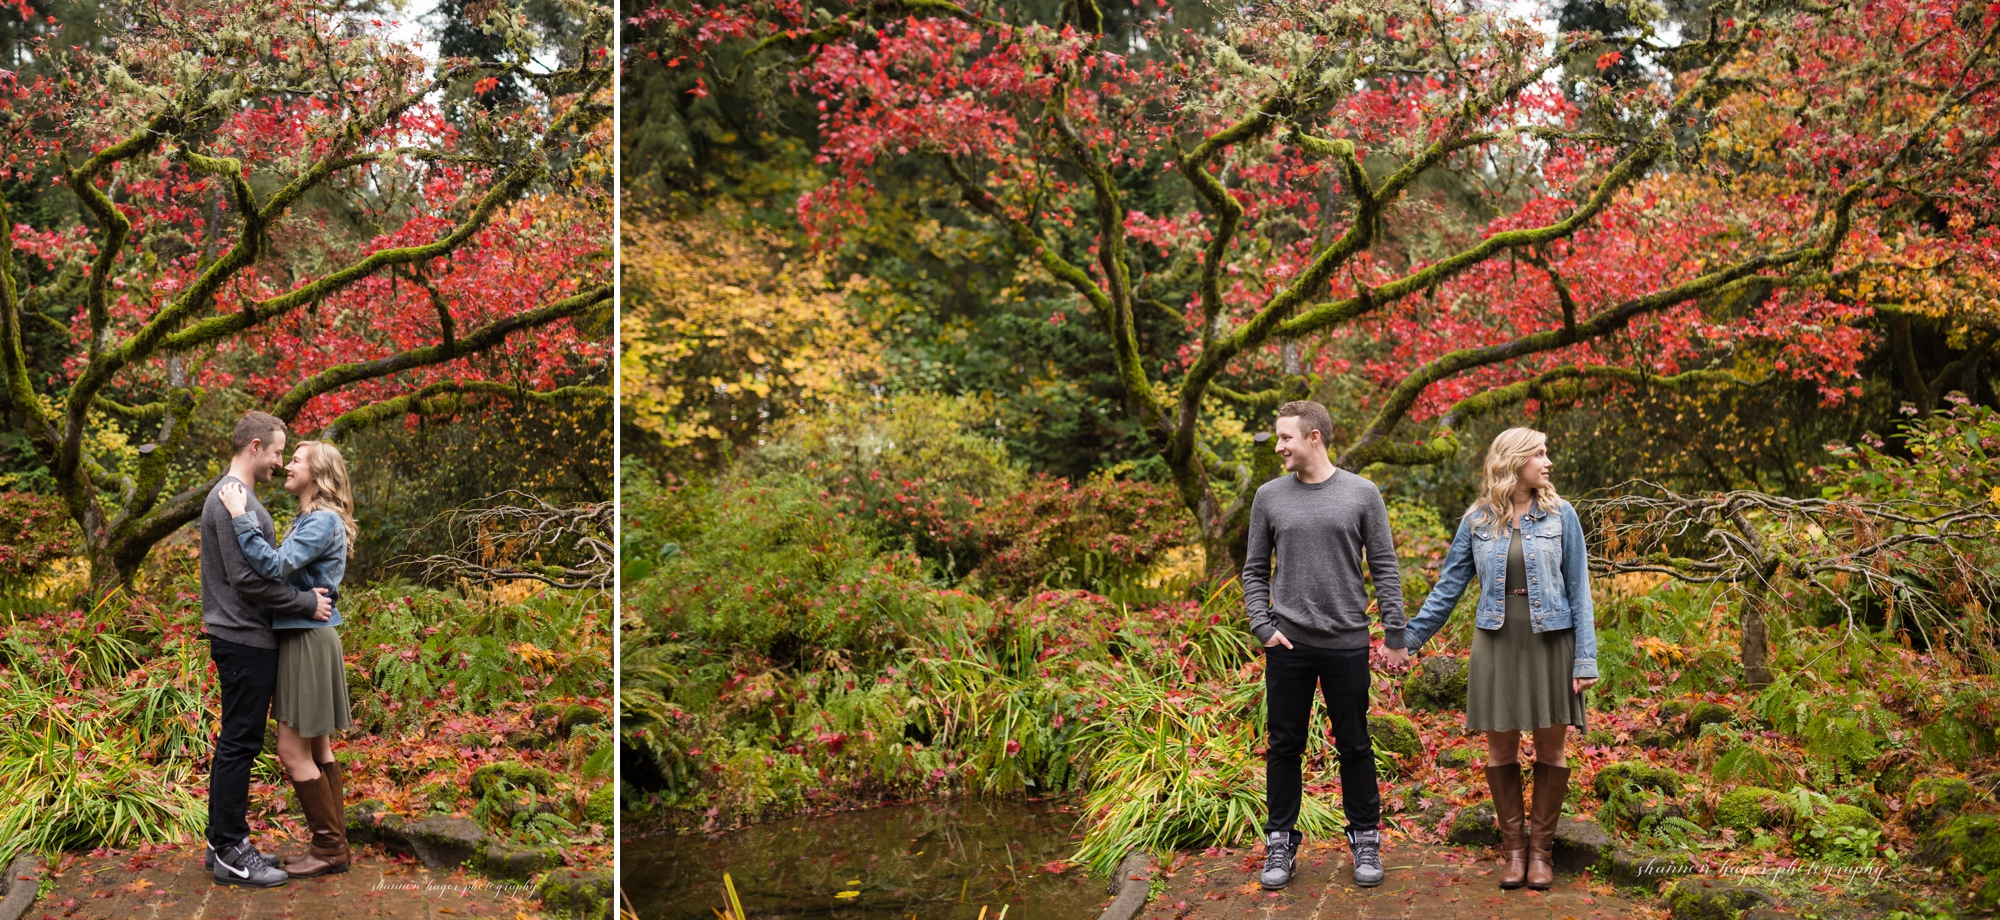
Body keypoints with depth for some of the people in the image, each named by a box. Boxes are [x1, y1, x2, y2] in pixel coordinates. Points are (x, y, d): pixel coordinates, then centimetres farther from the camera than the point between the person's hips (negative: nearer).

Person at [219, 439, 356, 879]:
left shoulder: (324, 522, -16)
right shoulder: (308, 520, 15)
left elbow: (275, 565, -27)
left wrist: (240, 517, -24)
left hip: (308, 640, -10)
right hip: (300, 638, 10)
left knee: (293, 750, -5)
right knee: (317, 748, 13)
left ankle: (330, 846, 3)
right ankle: (334, 843, 19)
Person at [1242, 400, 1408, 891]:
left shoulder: (1362, 494, -1)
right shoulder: (1270, 496, 4)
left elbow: (1384, 568, 1)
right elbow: (1255, 570, 8)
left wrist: (1395, 634, -2)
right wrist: (1263, 627, -4)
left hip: (1347, 643, -1)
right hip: (1288, 645, 1)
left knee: (1354, 746, 8)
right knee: (1284, 745, 7)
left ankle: (1365, 838, 22)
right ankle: (1281, 841, 19)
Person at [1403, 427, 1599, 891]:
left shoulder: (1560, 515, 0)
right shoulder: (1477, 521, 2)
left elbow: (1578, 589, 0)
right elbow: (1450, 586, 7)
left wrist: (1585, 659, -6)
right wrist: (1409, 638, 3)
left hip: (1550, 642, -1)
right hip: (1497, 643, 1)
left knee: (1550, 748, 4)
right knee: (1500, 748, 5)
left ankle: (1541, 849, 18)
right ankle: (1514, 848, 18)